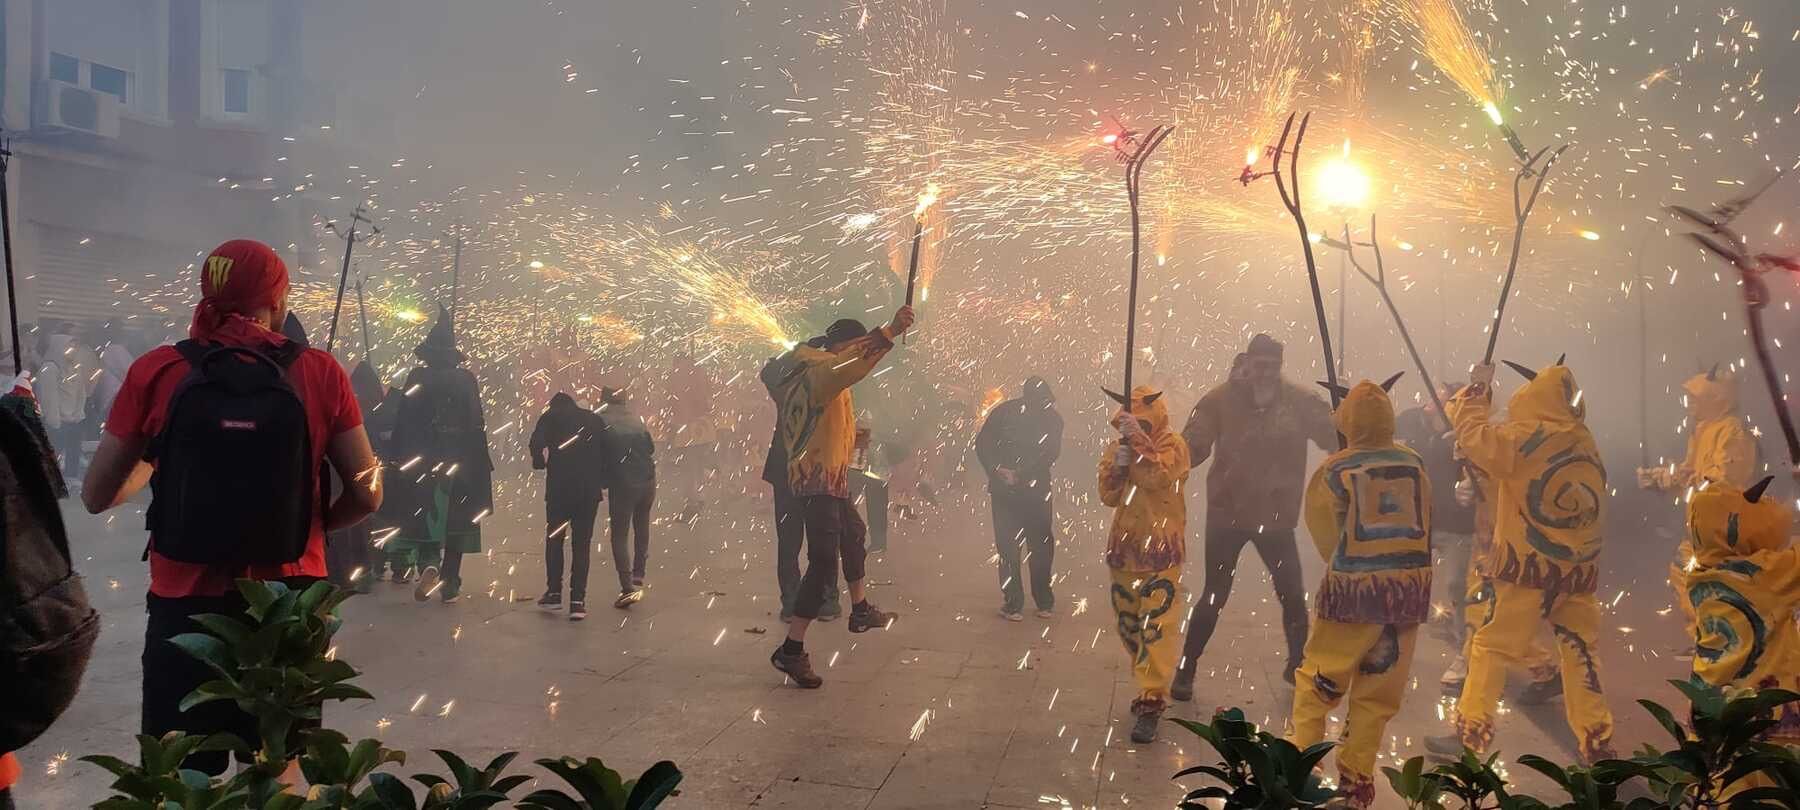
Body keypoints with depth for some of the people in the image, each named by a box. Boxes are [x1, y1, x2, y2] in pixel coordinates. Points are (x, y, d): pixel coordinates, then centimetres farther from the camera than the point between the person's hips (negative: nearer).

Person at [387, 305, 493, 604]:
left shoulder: (416, 379, -5)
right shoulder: (466, 380, -2)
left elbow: (403, 422, -5)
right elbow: (477, 423, -2)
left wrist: (400, 457, 1)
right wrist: (480, 463, 4)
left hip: (422, 459, -1)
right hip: (460, 460, 1)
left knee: (422, 517, 9)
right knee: (455, 521, 8)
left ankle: (427, 564, -17)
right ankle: (450, 584, 9)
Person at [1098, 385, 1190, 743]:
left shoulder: (1172, 444, -8)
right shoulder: (1116, 448, 8)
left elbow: (1157, 476, -27)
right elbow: (1109, 496, 1)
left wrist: (1137, 436, -30)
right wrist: (1117, 465, -15)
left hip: (1161, 551, -6)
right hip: (1124, 549, 6)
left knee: (1156, 625, -11)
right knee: (1128, 624, 14)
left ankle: (1152, 702, -12)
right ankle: (1149, 683, 30)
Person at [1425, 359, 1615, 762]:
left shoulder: (1526, 438, -13)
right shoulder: (1585, 441, 7)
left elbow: (1474, 435, -10)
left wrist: (1477, 388, 2)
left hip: (1529, 567, -5)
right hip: (1579, 568, 5)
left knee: (1491, 646, 3)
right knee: (1581, 652, 13)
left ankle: (1470, 737, 3)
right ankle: (1597, 742, 14)